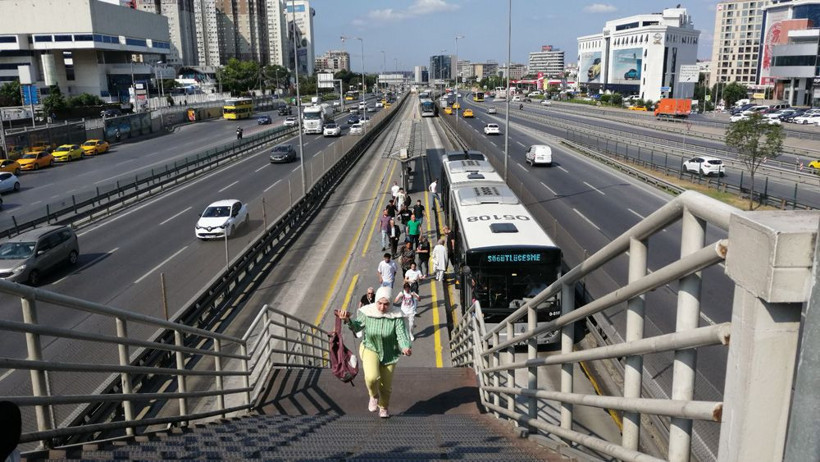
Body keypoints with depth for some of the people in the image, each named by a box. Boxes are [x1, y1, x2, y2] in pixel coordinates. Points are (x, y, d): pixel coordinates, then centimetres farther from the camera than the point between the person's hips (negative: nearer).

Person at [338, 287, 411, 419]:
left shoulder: (396, 315, -21)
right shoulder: (367, 312, -18)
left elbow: (401, 334, -25)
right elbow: (357, 327, -11)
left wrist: (405, 348, -45)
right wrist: (348, 320, -31)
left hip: (389, 353, 1)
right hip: (370, 349, -1)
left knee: (386, 385, 16)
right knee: (371, 377, -29)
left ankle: (383, 407, 50)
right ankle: (374, 395, 8)